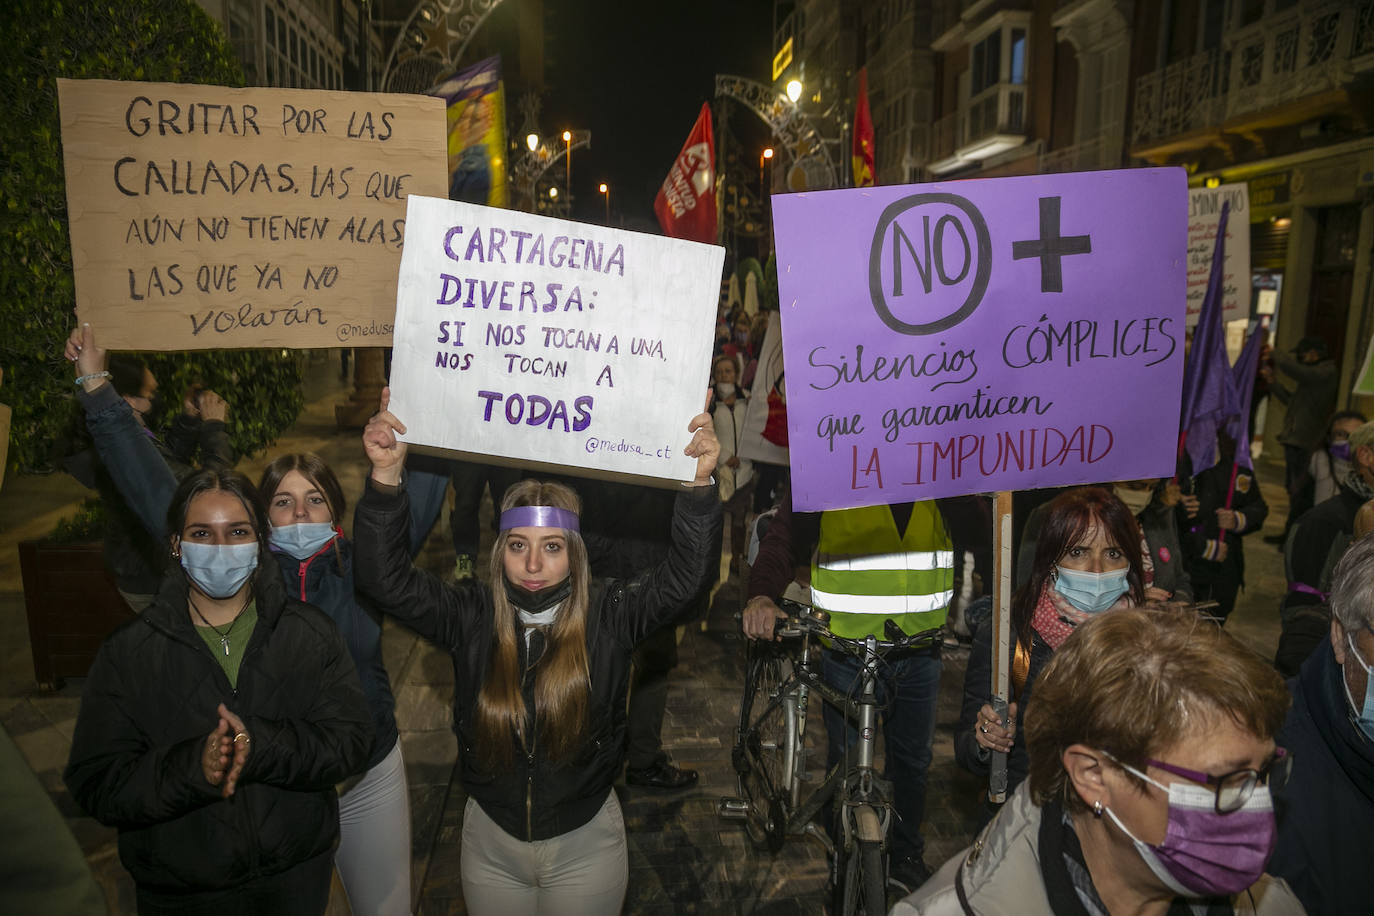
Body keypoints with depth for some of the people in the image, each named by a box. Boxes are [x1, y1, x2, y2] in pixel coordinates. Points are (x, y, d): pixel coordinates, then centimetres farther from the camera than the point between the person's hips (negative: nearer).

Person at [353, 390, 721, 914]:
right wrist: (386, 475, -31)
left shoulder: (608, 616, -15)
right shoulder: (470, 617, -12)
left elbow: (681, 577, -27)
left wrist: (699, 482, -40)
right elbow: (387, 580, -20)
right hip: (490, 842, 2)